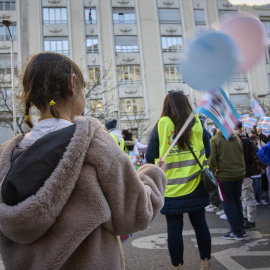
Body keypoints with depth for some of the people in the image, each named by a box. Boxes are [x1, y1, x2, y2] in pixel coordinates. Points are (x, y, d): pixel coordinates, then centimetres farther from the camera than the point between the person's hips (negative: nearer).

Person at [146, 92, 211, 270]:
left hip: (171, 189, -2)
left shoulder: (161, 125, -6)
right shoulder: (197, 124, 0)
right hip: (196, 188, 3)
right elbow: (207, 153, 7)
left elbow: (150, 158, -4)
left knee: (174, 229, 8)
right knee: (200, 224, 16)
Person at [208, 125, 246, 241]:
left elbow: (212, 159, -10)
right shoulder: (236, 138, 7)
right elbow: (242, 155, 15)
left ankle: (236, 231, 4)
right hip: (239, 174, 6)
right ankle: (240, 228, 23)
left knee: (227, 202, 3)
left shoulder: (215, 140, -9)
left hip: (224, 175, -5)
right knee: (237, 201, 16)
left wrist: (212, 172, 4)